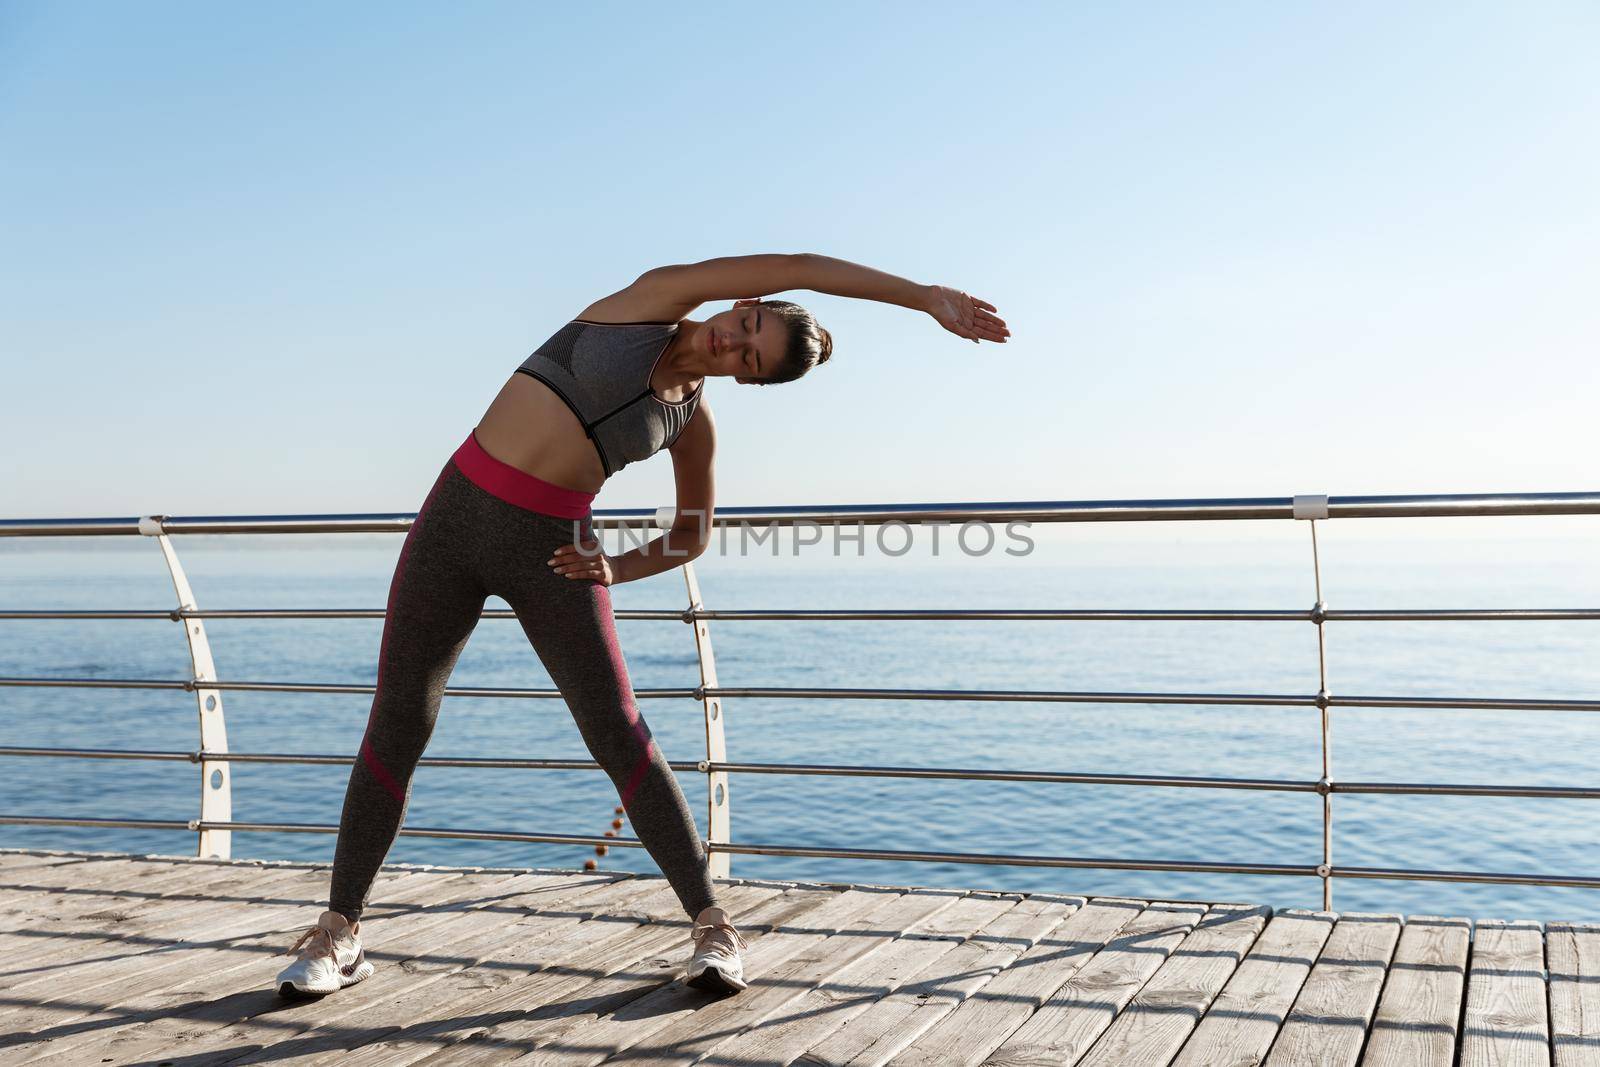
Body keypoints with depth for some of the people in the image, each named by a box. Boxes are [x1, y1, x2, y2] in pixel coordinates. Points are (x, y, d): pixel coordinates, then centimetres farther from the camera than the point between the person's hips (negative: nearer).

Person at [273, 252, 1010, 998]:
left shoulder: (694, 421, 6)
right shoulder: (659, 295, 1)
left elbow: (693, 536, 17)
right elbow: (799, 266, -6)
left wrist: (619, 569, -3)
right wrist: (925, 294, -6)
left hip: (549, 548, 1)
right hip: (456, 516, -1)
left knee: (619, 738, -8)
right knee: (395, 730, 2)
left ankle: (713, 930, 4)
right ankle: (338, 933, 17)